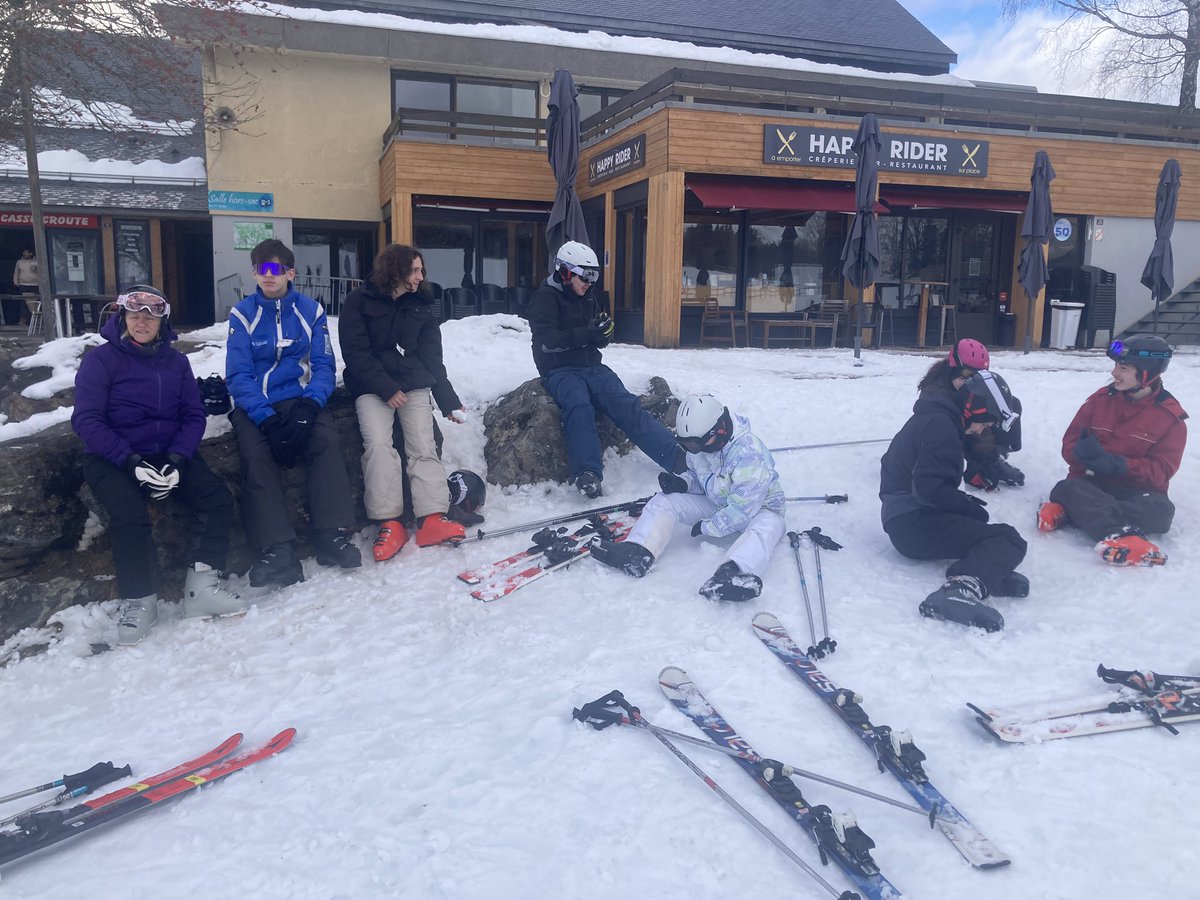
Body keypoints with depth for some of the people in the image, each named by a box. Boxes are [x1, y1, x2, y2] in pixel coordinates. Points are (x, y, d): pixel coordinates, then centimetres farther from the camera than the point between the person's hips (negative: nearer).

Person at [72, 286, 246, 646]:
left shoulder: (175, 361, 10)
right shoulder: (100, 360, -2)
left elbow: (194, 415, 5)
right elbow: (87, 420, -9)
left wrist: (177, 460, -13)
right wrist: (131, 462, -21)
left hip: (170, 454, 4)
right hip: (113, 459, -4)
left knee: (218, 498, -19)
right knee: (130, 514, -31)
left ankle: (202, 586, -15)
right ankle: (138, 601, -14)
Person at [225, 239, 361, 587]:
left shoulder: (311, 310, 6)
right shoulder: (242, 315, 1)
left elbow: (323, 365, 2)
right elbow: (238, 376, -4)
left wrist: (310, 405, -18)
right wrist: (266, 418, -20)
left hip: (300, 398, 1)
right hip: (254, 405, -1)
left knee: (327, 440, -28)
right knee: (256, 455, -28)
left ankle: (333, 535, -26)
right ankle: (278, 550, -32)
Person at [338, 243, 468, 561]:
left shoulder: (421, 307, 13)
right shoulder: (359, 302, 2)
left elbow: (432, 359, 10)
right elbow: (356, 353, -6)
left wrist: (450, 402, 2)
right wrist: (387, 389, -17)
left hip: (414, 385, 3)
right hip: (372, 388, -3)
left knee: (424, 446, -16)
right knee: (378, 443, -24)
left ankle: (432, 519, -23)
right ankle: (389, 523, -22)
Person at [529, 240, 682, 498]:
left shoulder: (588, 298, 18)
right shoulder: (545, 298, -2)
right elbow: (546, 341, -15)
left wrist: (603, 331, -5)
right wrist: (587, 334, -21)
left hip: (592, 367, 5)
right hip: (560, 370, -5)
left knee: (626, 405, -18)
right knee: (580, 407, -36)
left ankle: (676, 457, -28)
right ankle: (587, 475, -49)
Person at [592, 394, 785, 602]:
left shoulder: (750, 452, -31)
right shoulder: (697, 447, -8)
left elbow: (743, 508, -30)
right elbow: (697, 477, 12)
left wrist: (708, 527, -21)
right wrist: (682, 483, -12)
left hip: (757, 508, -6)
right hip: (716, 504, 6)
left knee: (766, 525, -41)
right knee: (663, 500, -10)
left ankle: (733, 572, -68)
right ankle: (637, 553, -27)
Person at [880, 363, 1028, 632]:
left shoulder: (932, 416, 18)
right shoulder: (940, 425, -14)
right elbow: (929, 488, -22)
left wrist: (966, 503, 12)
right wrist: (971, 507, -9)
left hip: (906, 520, 10)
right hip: (915, 523, -10)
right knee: (1009, 541, -15)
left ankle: (986, 571, -10)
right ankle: (962, 587, -42)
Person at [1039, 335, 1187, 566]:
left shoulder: (1171, 417, -1)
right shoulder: (1101, 399, 5)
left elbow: (1161, 471, -8)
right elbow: (1069, 445, 4)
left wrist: (1118, 465, -25)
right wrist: (1083, 452, -22)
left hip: (1137, 489, -1)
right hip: (1090, 482, 1)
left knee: (1160, 508, -33)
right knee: (1068, 487, -32)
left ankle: (1069, 511, -42)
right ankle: (1119, 536, -54)